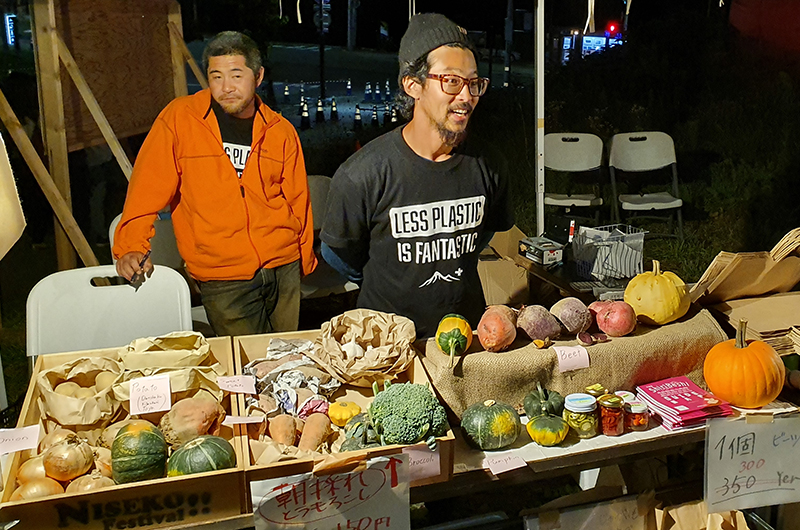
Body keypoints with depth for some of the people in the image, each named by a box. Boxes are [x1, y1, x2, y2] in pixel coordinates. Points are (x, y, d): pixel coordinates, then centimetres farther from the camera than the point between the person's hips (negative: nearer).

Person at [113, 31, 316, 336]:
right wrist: (131, 247, -13)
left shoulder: (281, 131, 6)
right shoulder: (179, 119, -3)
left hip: (283, 269, 3)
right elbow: (148, 187, -3)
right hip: (221, 280, -3)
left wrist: (305, 260, 17)